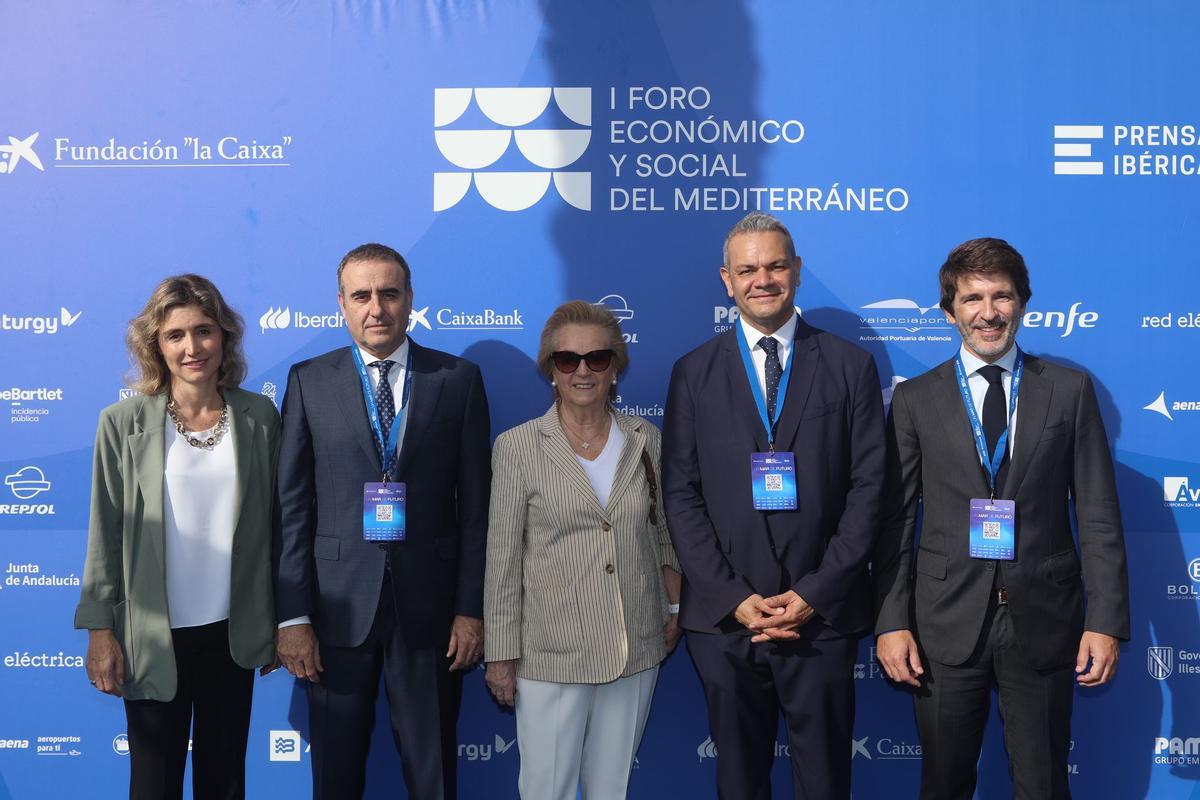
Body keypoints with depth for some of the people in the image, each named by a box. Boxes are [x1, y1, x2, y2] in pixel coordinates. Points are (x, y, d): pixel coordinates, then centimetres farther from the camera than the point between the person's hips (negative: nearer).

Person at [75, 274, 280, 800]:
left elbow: (270, 520, 4)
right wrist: (100, 629, -4)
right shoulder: (122, 423, -6)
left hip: (233, 630, 2)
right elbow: (105, 533, -3)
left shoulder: (259, 416, -1)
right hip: (154, 633, -2)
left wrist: (276, 619, 6)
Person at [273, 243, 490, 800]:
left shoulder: (458, 380, 2)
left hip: (428, 604, 0)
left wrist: (471, 608, -3)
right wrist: (292, 615, -5)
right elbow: (292, 505, 0)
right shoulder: (309, 382, 2)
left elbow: (475, 504, 1)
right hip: (338, 604, 0)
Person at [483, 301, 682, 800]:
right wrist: (501, 654, -4)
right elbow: (503, 557, -4)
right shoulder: (518, 446, -6)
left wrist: (674, 610, 12)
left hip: (637, 650, 3)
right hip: (551, 653, -3)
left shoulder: (646, 440, 3)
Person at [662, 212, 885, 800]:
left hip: (822, 614, -1)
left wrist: (815, 594, -9)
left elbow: (868, 486, -2)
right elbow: (681, 495, 0)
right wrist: (733, 598, -8)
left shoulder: (850, 366, 3)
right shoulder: (694, 373, 5)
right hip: (723, 616, 1)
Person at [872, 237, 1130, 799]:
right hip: (946, 624, 0)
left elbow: (1098, 514, 1)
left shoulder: (1069, 390, 3)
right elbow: (894, 520, 2)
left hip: (1043, 621, 0)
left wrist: (1106, 620, -5)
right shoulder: (915, 400, 3)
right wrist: (891, 622, -5)